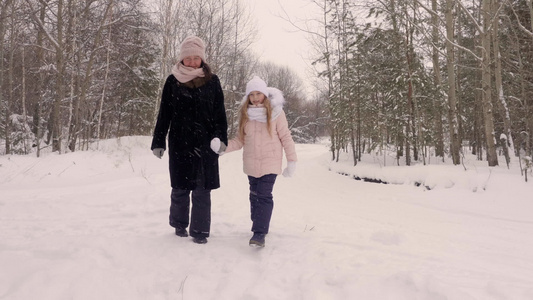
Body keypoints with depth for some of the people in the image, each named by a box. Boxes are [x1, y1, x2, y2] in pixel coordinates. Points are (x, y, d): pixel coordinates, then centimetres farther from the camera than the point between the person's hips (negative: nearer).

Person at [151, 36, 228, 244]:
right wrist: (158, 141, 4)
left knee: (202, 189, 1)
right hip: (179, 143, 0)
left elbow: (220, 113, 5)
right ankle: (179, 225, 27)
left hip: (205, 144, 0)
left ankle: (200, 231, 12)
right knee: (180, 188, 8)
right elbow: (164, 114, 6)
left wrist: (220, 137, -5)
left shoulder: (212, 81, 4)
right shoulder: (173, 81, 4)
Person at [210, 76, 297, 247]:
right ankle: (258, 226, 29)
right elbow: (241, 140, 7)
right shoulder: (245, 113, 4)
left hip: (270, 161, -4)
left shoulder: (275, 112, -7)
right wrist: (224, 148, -9)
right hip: (251, 162, 4)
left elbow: (285, 137, -3)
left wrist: (292, 160, -4)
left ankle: (259, 234, -10)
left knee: (264, 196, -12)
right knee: (255, 195, 13)